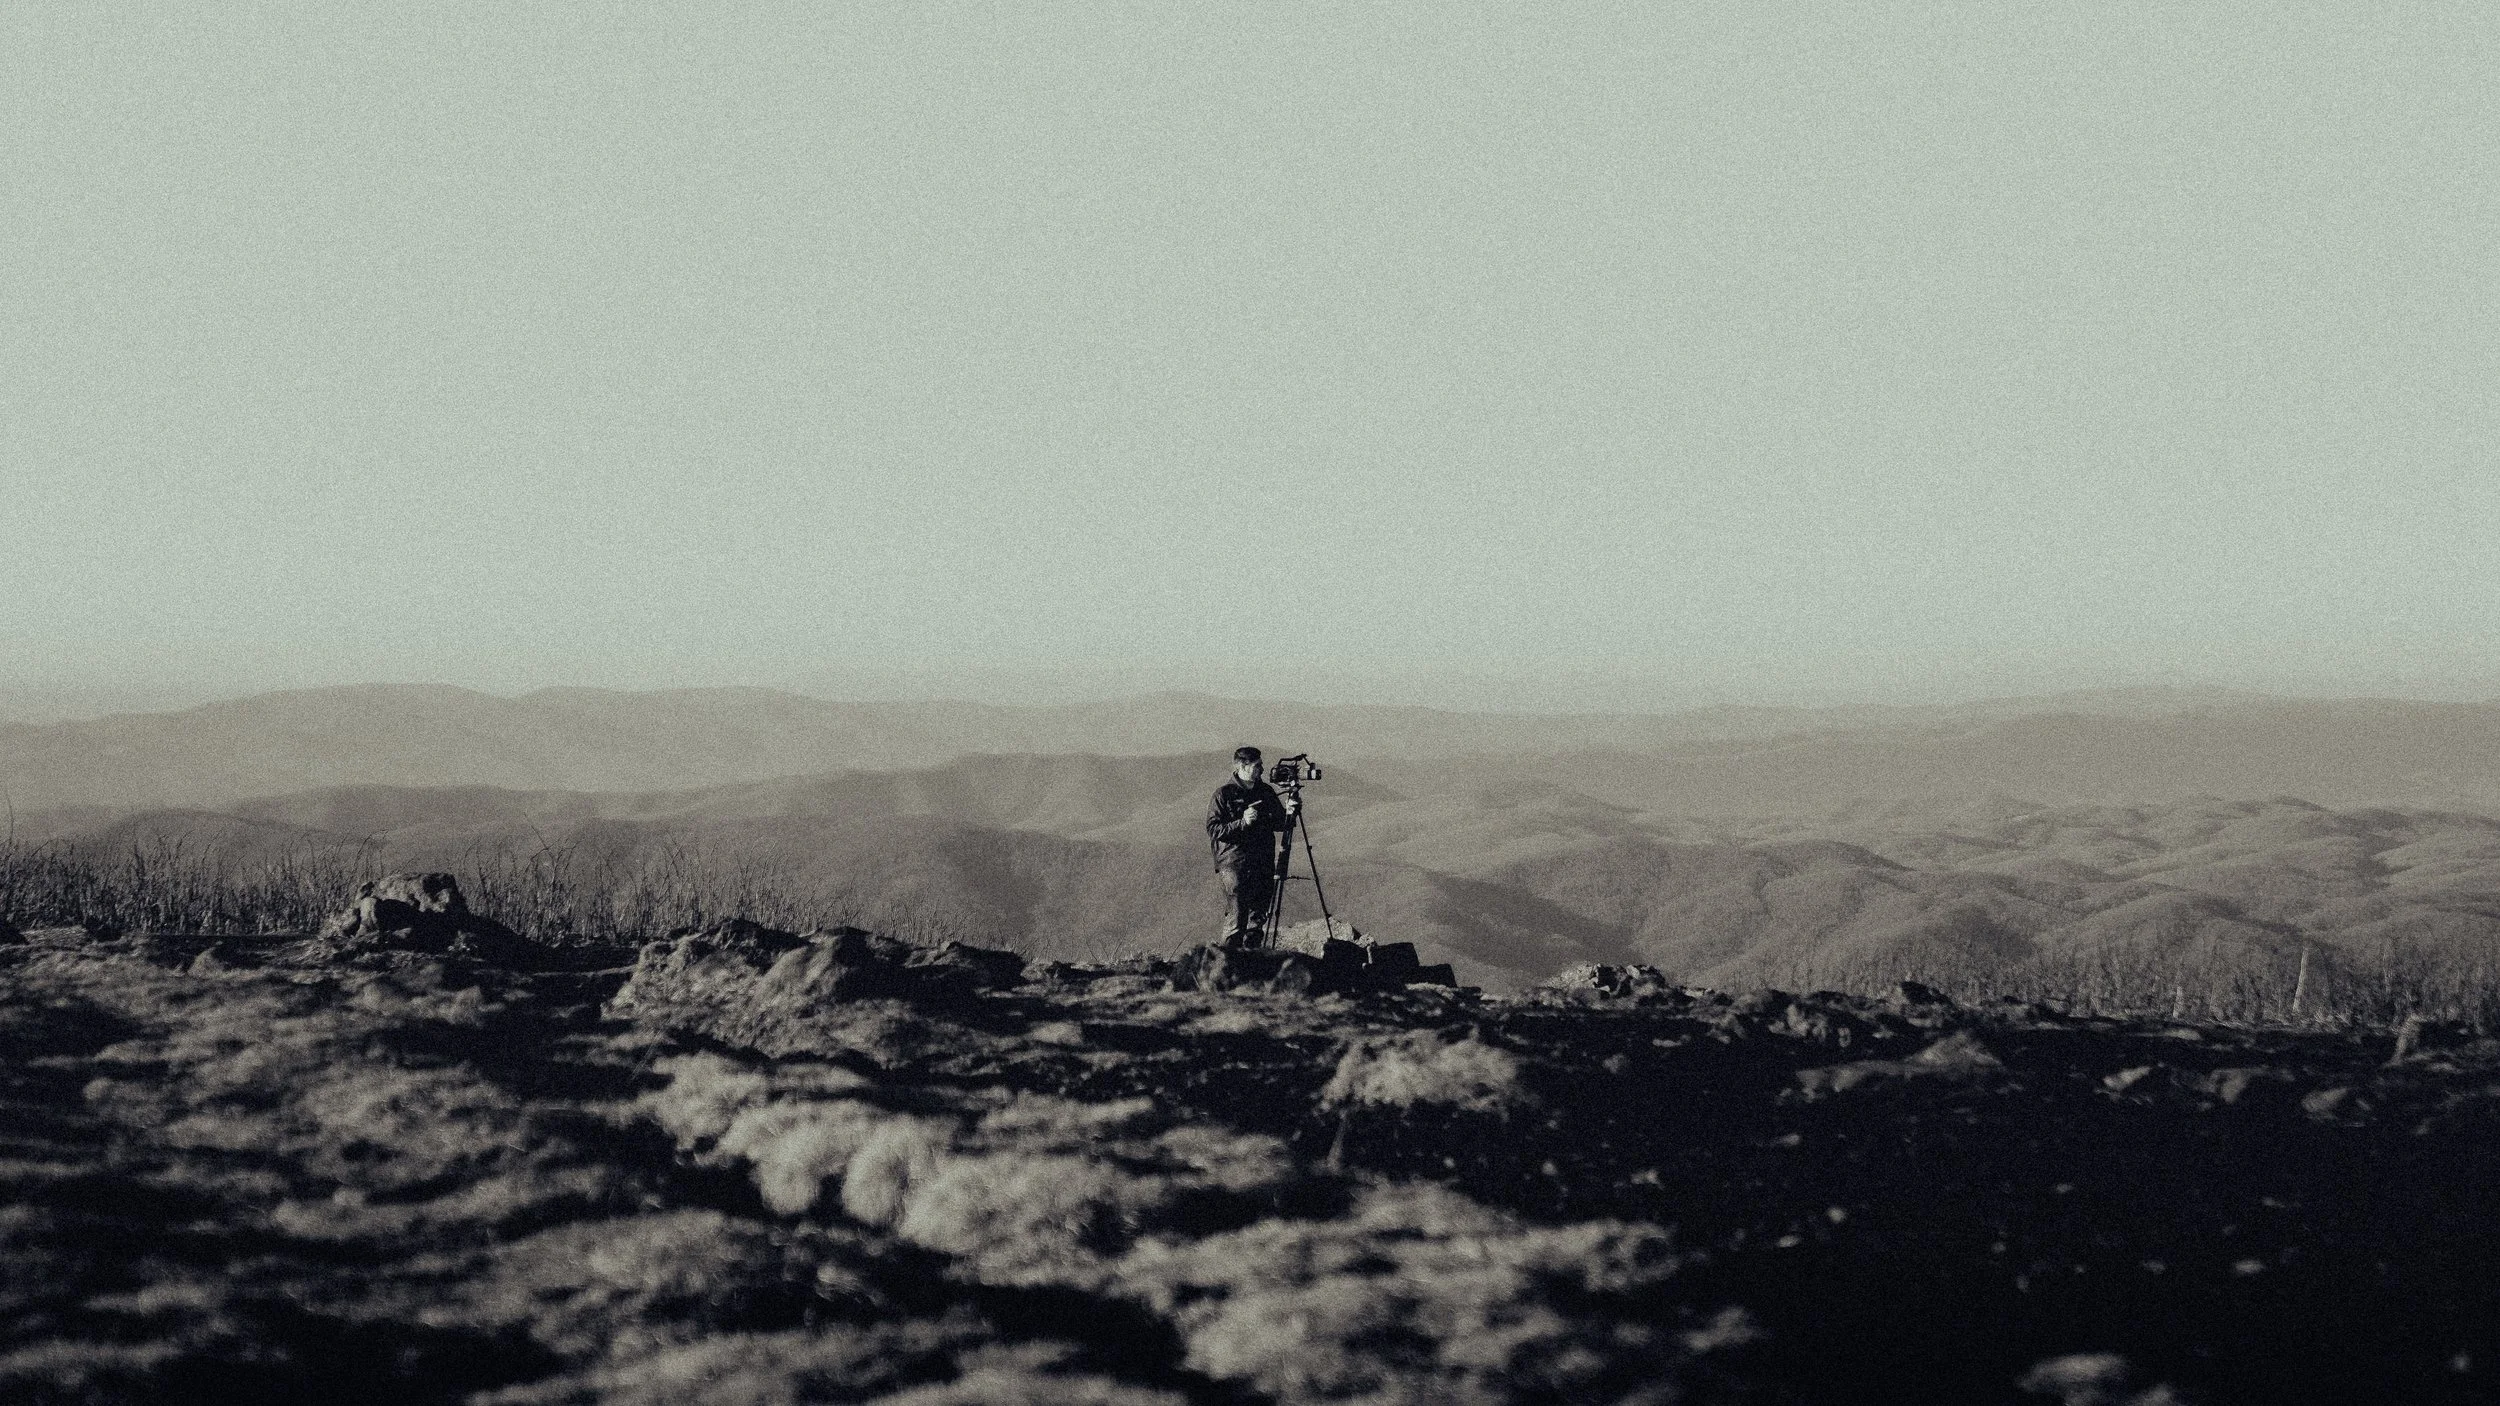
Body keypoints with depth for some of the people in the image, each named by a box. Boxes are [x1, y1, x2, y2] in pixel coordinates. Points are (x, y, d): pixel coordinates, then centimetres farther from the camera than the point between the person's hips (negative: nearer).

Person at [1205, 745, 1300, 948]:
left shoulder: (1266, 791, 12)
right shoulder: (1224, 794, -5)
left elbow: (1278, 825, 17)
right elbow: (1213, 830, -10)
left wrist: (1289, 813, -4)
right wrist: (1242, 822, -20)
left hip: (1263, 864, 6)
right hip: (1234, 865, -6)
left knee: (1258, 922, 7)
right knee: (1236, 921, -10)